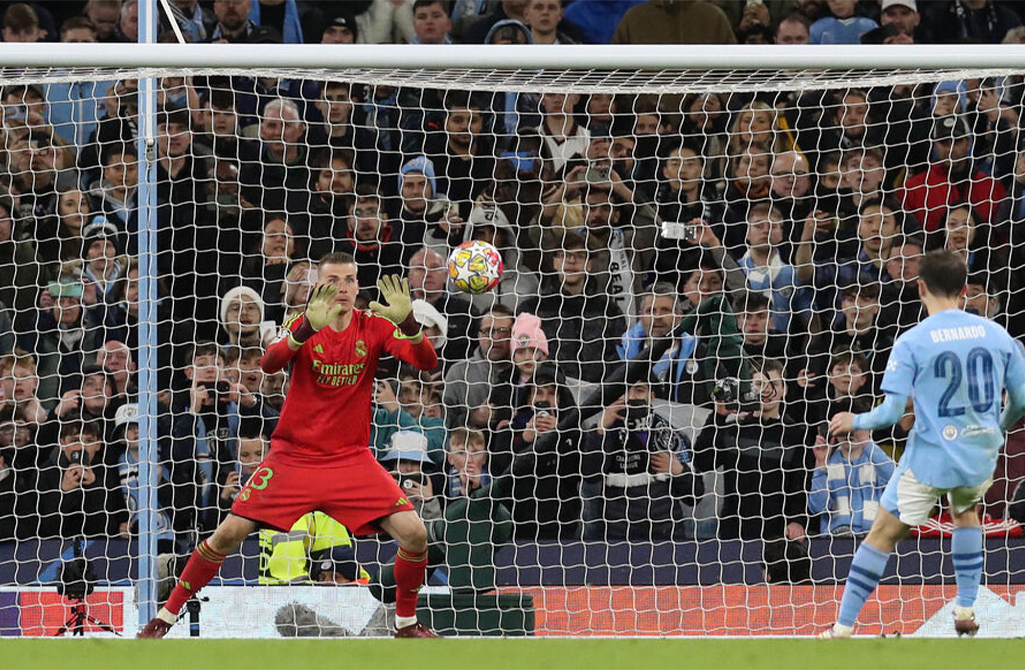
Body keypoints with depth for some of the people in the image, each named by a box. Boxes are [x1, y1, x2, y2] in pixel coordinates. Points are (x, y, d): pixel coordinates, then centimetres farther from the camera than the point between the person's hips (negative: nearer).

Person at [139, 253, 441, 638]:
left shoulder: (374, 328, -2)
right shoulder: (304, 325, -5)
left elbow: (427, 362, -15)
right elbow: (269, 364, -24)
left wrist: (407, 321, -35)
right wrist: (306, 329, -43)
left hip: (352, 459, 1)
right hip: (294, 457, -1)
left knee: (414, 533, -14)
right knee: (230, 532, -9)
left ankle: (406, 622, 9)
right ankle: (166, 617, 5)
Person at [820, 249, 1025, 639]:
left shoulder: (911, 343, -12)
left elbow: (891, 412, -15)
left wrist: (854, 422, 5)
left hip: (929, 460, -4)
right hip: (981, 457, 4)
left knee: (882, 534, 8)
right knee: (965, 512, 34)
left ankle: (843, 628, 7)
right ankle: (965, 611, 30)